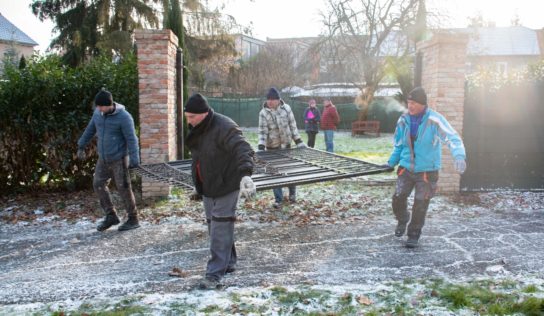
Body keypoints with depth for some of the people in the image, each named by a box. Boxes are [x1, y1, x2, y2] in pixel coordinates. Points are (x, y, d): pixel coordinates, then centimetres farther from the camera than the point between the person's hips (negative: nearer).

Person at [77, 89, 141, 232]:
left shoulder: (124, 117, -19)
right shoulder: (98, 113, 1)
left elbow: (132, 140, -20)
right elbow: (90, 129, 17)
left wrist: (134, 161, -25)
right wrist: (81, 146, 23)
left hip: (119, 158, -7)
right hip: (104, 158, 7)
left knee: (124, 189, -2)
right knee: (98, 185, 5)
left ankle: (133, 220, 11)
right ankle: (111, 216, 16)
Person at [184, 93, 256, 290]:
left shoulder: (224, 128, -25)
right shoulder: (196, 129, 2)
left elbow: (243, 150, -38)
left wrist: (245, 174, -55)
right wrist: (197, 183, 24)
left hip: (226, 186, -9)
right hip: (207, 187, 9)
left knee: (221, 229, -8)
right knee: (213, 225, 16)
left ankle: (215, 274, -4)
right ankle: (228, 263, 31)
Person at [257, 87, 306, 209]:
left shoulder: (286, 108, -7)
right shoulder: (263, 113, -11)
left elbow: (293, 126, -1)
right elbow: (262, 131, -12)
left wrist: (299, 142, -3)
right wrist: (261, 148, -23)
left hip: (286, 145, 1)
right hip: (272, 147, -1)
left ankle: (292, 193, 34)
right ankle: (278, 199, 15)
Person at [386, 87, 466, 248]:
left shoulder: (434, 120, -17)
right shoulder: (403, 120, -2)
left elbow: (453, 138, -25)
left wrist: (459, 156, -42)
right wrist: (391, 163, 5)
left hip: (427, 171, -3)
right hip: (406, 168, 3)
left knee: (420, 206, 3)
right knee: (398, 198, 0)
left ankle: (414, 234, 24)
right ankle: (402, 220, 33)